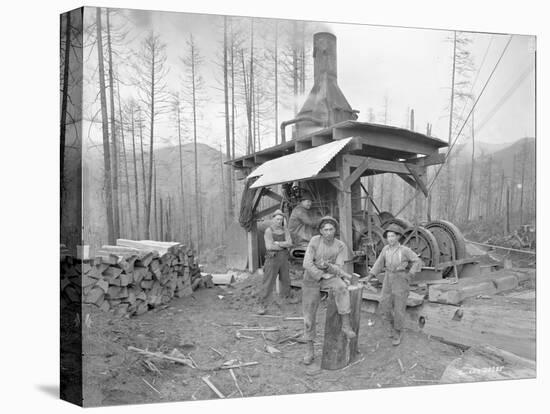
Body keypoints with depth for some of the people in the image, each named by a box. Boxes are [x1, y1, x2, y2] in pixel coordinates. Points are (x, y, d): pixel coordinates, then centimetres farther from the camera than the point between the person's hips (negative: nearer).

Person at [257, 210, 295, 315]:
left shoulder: (285, 230, 2)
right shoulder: (268, 231, -14)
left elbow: (289, 243, -9)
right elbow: (269, 246, -23)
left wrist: (277, 243, -20)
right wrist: (283, 246, -13)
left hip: (283, 259, 5)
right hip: (272, 258, -5)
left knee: (285, 279, 22)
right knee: (268, 282, -7)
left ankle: (287, 296, 46)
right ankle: (263, 306, -3)